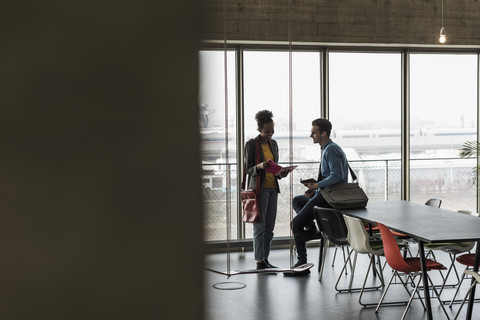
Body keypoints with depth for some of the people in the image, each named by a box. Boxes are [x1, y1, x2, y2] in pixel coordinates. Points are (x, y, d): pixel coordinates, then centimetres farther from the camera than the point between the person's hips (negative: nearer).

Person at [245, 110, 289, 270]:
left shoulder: (273, 143, 14)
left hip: (272, 187, 6)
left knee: (270, 226, 7)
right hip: (259, 188, -6)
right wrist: (260, 166, -25)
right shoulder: (251, 144, -5)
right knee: (259, 225, -7)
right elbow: (248, 169, -5)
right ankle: (259, 261, -3)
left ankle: (265, 258, 14)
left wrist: (280, 174, 0)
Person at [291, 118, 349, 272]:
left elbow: (337, 176, -28)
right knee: (296, 201, 27)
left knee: (296, 222, -5)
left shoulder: (331, 150, -18)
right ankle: (311, 229, 4)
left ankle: (302, 263, 4)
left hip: (329, 198, -11)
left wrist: (317, 185, -21)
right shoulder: (327, 149, 14)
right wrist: (314, 189, 7)